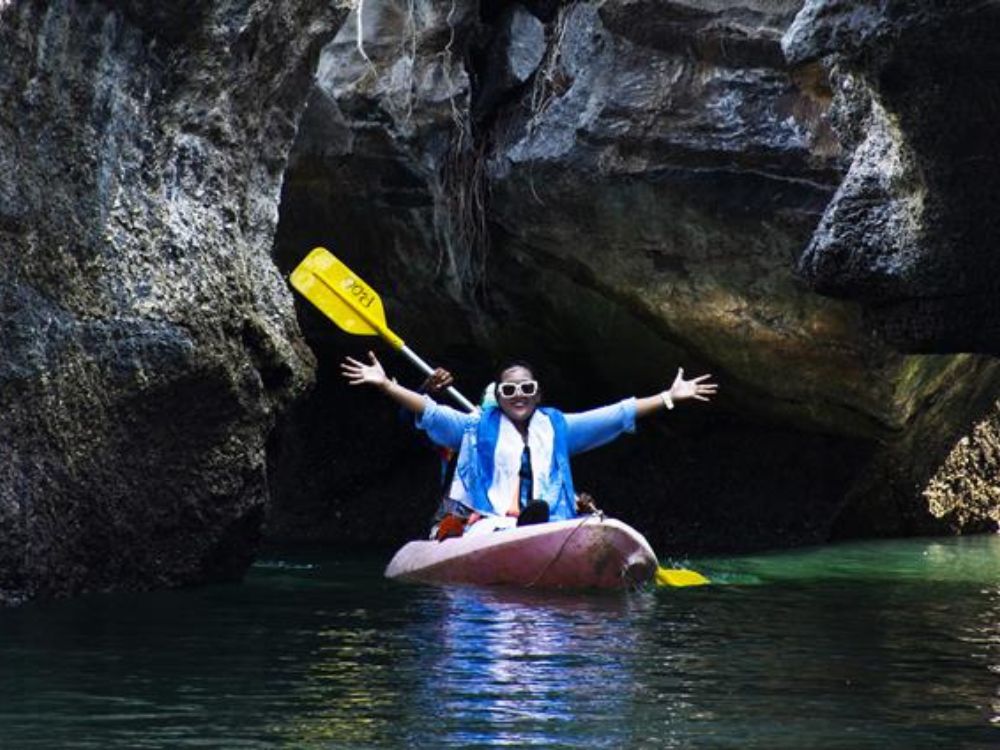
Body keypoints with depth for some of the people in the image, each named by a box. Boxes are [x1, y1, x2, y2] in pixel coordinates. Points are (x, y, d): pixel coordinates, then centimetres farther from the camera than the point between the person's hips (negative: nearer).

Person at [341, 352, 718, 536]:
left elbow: (616, 415, 21)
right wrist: (384, 385, -6)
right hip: (488, 524, -1)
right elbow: (430, 411, 6)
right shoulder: (477, 428, 16)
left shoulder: (557, 427, 22)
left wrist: (670, 396, 17)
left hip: (551, 526, 2)